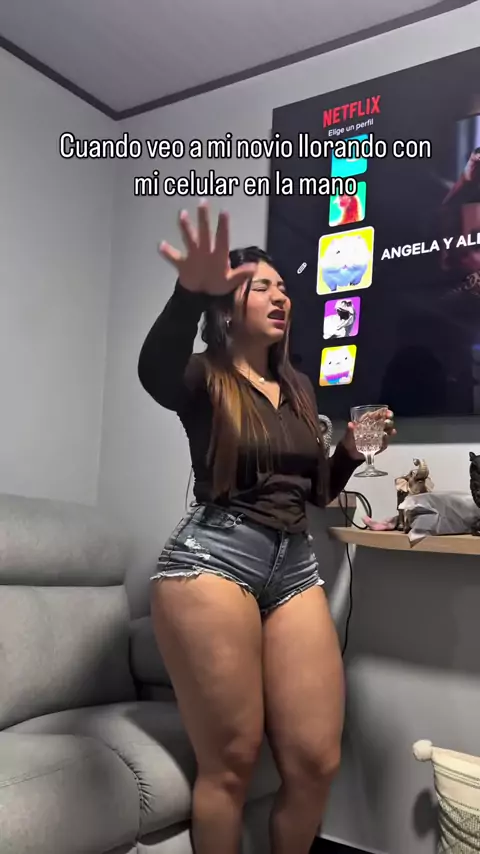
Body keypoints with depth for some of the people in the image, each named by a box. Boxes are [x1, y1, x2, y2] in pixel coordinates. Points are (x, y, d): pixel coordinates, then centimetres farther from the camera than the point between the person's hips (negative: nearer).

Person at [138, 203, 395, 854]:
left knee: (317, 760, 3)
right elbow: (153, 371, -28)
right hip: (212, 557, -5)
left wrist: (352, 452, 5)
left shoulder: (299, 388, 17)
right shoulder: (202, 378, -1)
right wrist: (191, 293, -45)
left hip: (295, 564, 6)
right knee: (230, 762, -1)